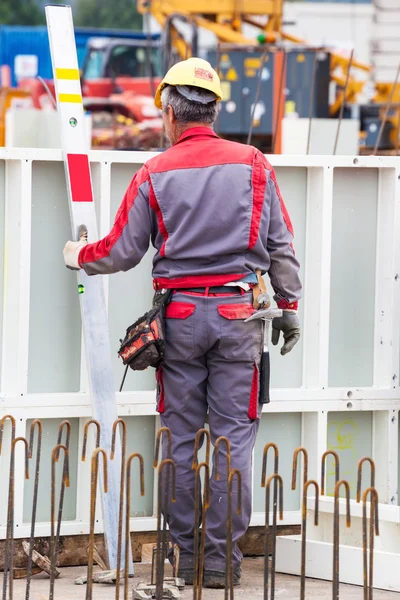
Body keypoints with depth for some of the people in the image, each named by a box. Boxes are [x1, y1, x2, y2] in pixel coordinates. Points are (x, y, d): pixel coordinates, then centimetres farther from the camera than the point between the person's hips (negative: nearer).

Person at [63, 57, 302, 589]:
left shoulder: (155, 175, 0)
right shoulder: (254, 165, 2)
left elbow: (122, 252, 5)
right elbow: (281, 245, 3)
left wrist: (80, 257, 24)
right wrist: (289, 305, 12)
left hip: (179, 316, 0)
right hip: (238, 312, 0)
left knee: (182, 439, 7)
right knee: (233, 436, 2)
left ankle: (187, 556, 9)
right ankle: (221, 559, 0)